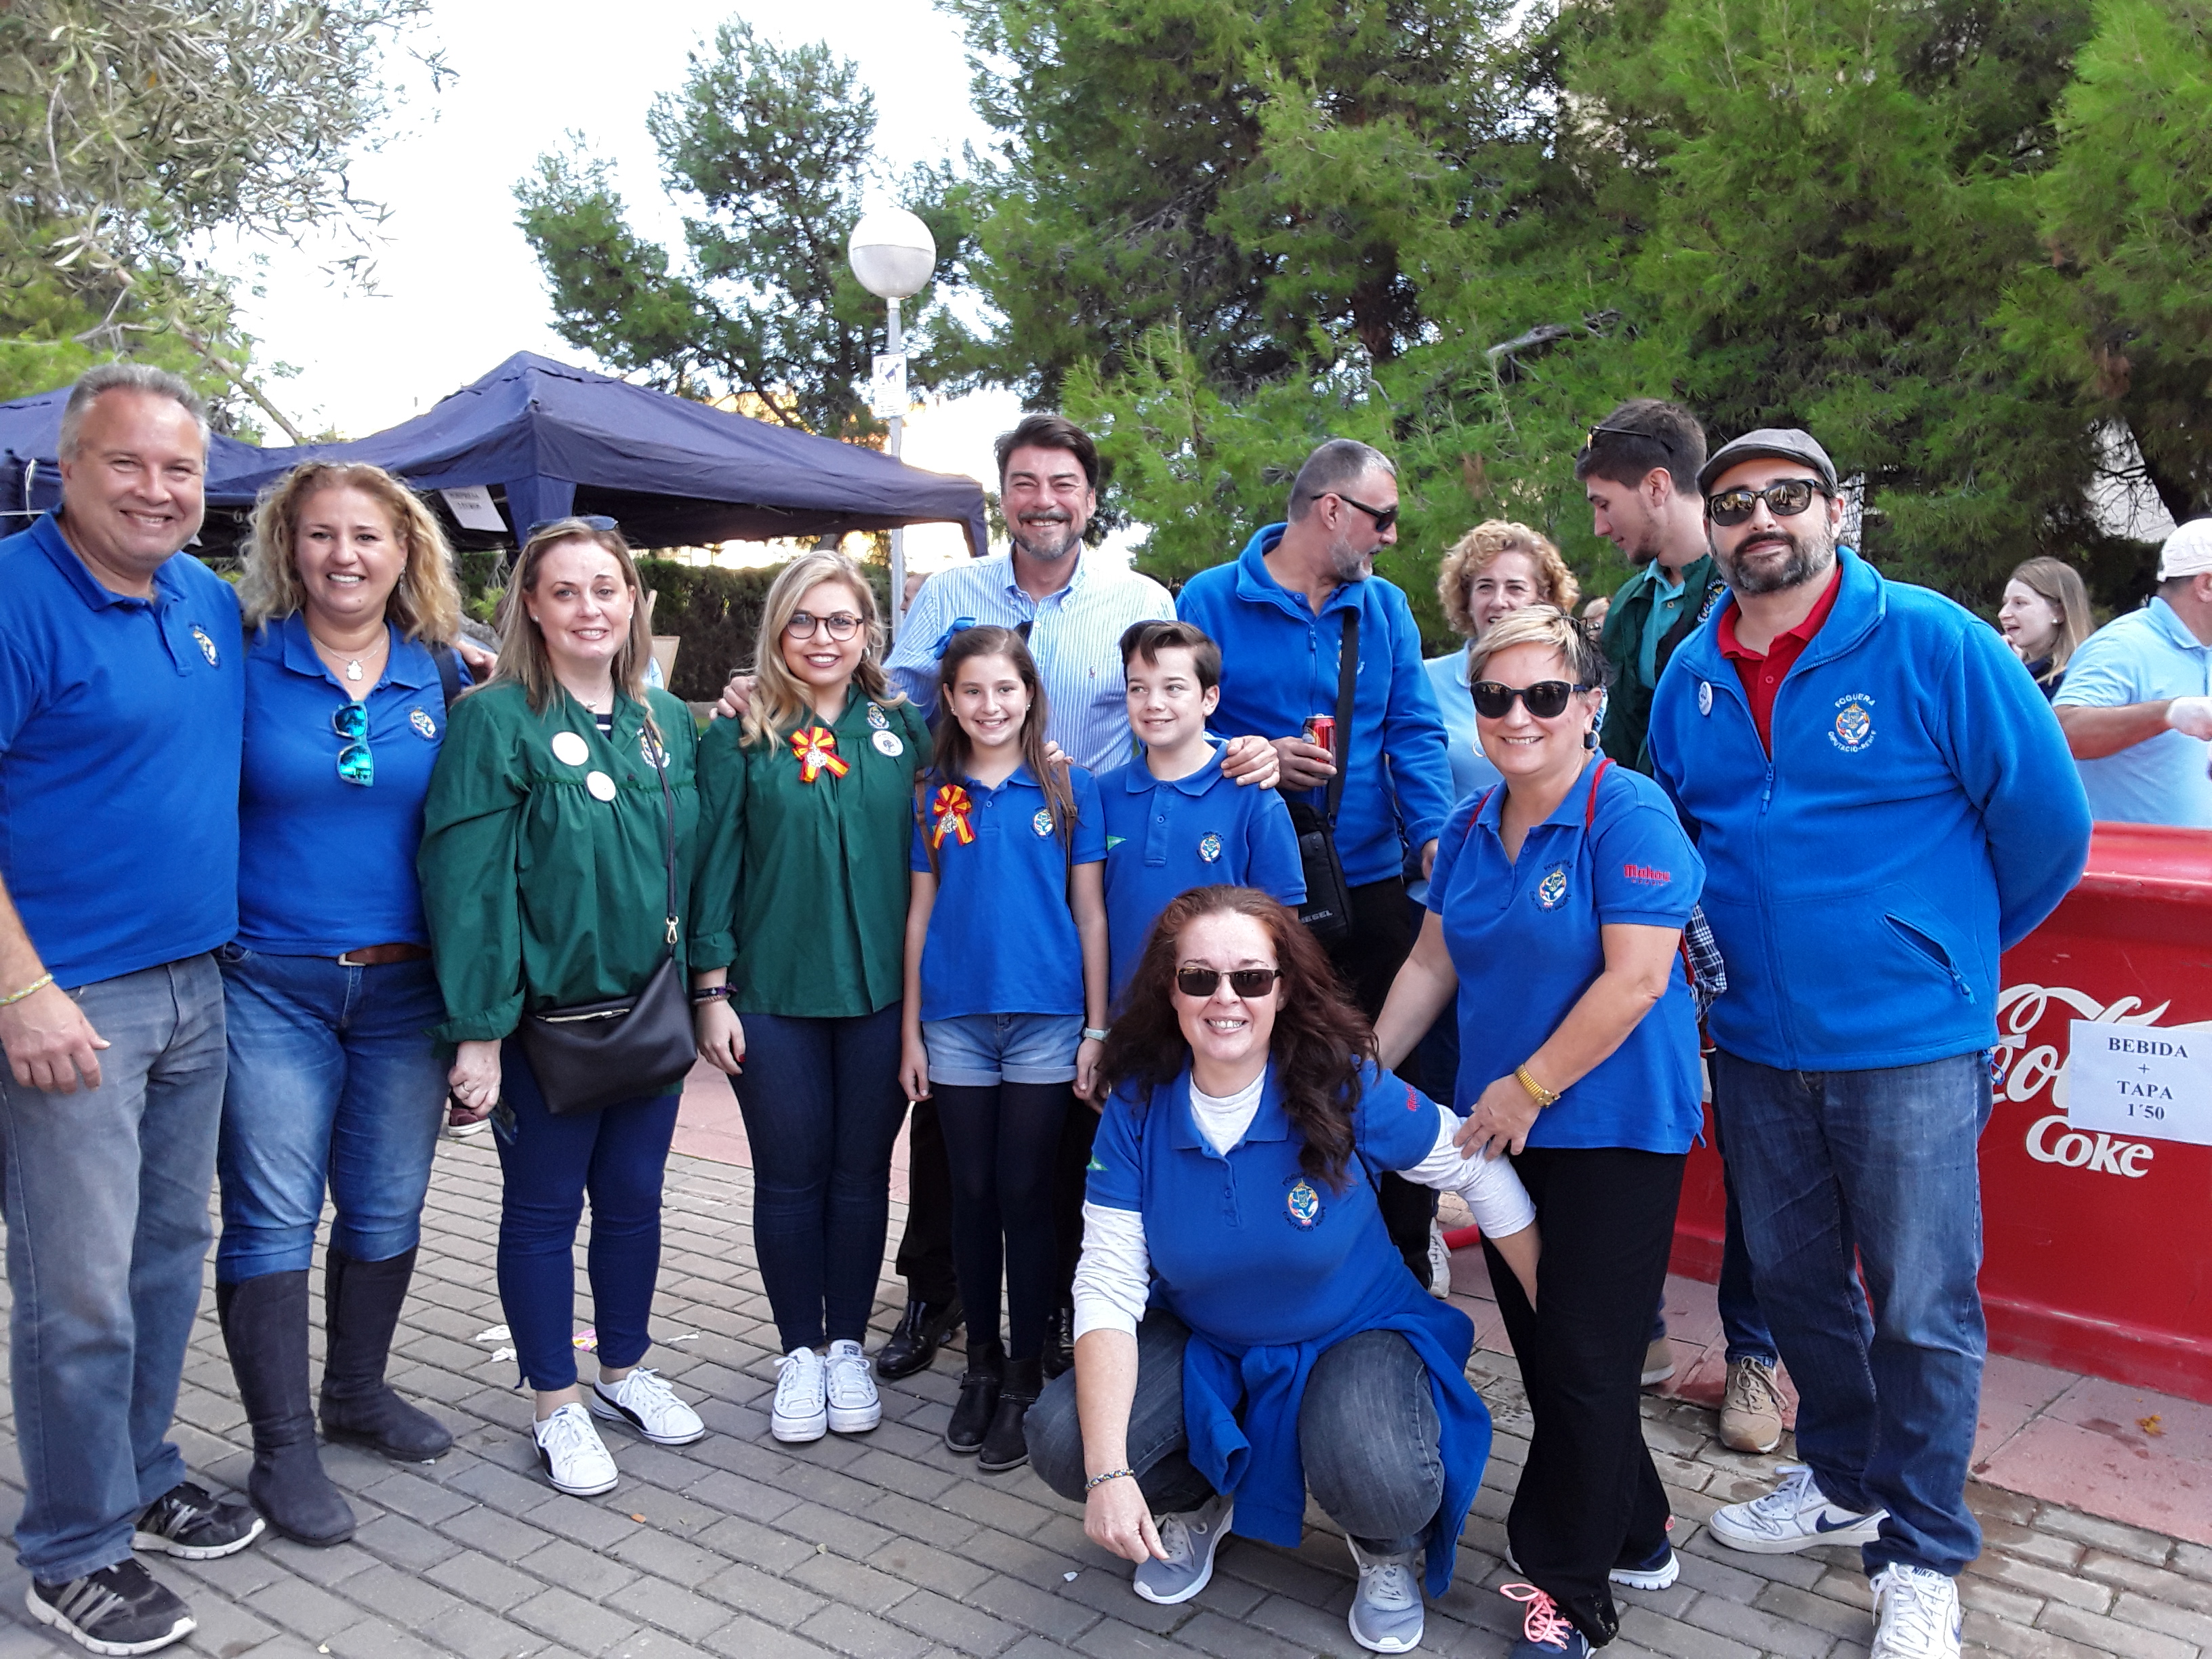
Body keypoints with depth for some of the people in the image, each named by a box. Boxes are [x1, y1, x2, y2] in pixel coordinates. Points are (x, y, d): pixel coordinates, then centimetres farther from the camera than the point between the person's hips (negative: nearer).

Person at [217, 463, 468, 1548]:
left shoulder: (439, 674, 4)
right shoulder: (247, 663, -3)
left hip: (407, 988, 3)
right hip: (271, 988, -3)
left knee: (388, 1209, 13)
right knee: (273, 1219, 2)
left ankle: (358, 1391, 35)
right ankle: (281, 1447, 17)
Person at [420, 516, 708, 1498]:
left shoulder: (667, 719, 6)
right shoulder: (495, 720, -11)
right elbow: (466, 882, -15)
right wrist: (477, 1030, -18)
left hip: (650, 1008, 5)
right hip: (545, 1013, -5)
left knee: (634, 1196, 16)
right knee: (544, 1206, 9)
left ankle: (625, 1370, 35)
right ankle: (557, 1404, 25)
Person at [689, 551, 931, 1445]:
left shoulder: (902, 728, 4)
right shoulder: (740, 738, -1)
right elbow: (714, 865, -2)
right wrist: (711, 988, -6)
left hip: (882, 994, 2)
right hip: (774, 998, -1)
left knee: (861, 1171, 11)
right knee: (789, 1176, 8)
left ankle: (848, 1346, 27)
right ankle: (799, 1352, 25)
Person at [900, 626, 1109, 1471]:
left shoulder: (1070, 789, 1)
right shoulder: (935, 796, 6)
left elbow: (1089, 912, 2)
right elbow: (921, 915, 8)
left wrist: (1096, 1029, -1)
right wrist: (910, 1033, 5)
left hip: (1047, 1020, -2)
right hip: (956, 1021, 2)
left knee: (1025, 1193, 3)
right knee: (973, 1192, 10)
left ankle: (1025, 1377, 16)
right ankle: (980, 1362, 25)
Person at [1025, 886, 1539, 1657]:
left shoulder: (1344, 1087, -22)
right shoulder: (1138, 1107, -16)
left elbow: (1481, 1174, -9)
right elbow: (1109, 1288, -18)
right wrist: (1108, 1472, -28)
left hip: (1356, 1336, -2)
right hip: (1200, 1342, 3)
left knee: (1378, 1480, -34)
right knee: (1061, 1442, -21)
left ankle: (1387, 1550, 7)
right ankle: (1198, 1505, 14)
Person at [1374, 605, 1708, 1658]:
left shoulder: (1631, 816, -15)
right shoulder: (1470, 829, 7)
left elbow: (1635, 980, -21)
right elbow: (1432, 962, 13)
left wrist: (1529, 1086, -17)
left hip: (1615, 1128, -7)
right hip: (1506, 1127, 7)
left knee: (1584, 1356, 3)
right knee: (1542, 1344, 15)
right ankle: (1633, 1538, 36)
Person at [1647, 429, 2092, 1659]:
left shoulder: (1933, 643, -10)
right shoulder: (1690, 679, 4)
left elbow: (2047, 821, -5)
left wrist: (1941, 951, 3)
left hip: (1910, 1047, -4)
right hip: (1757, 1043, 5)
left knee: (1922, 1311, 6)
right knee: (1795, 1282, 18)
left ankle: (1922, 1558, 25)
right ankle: (1844, 1484, 40)